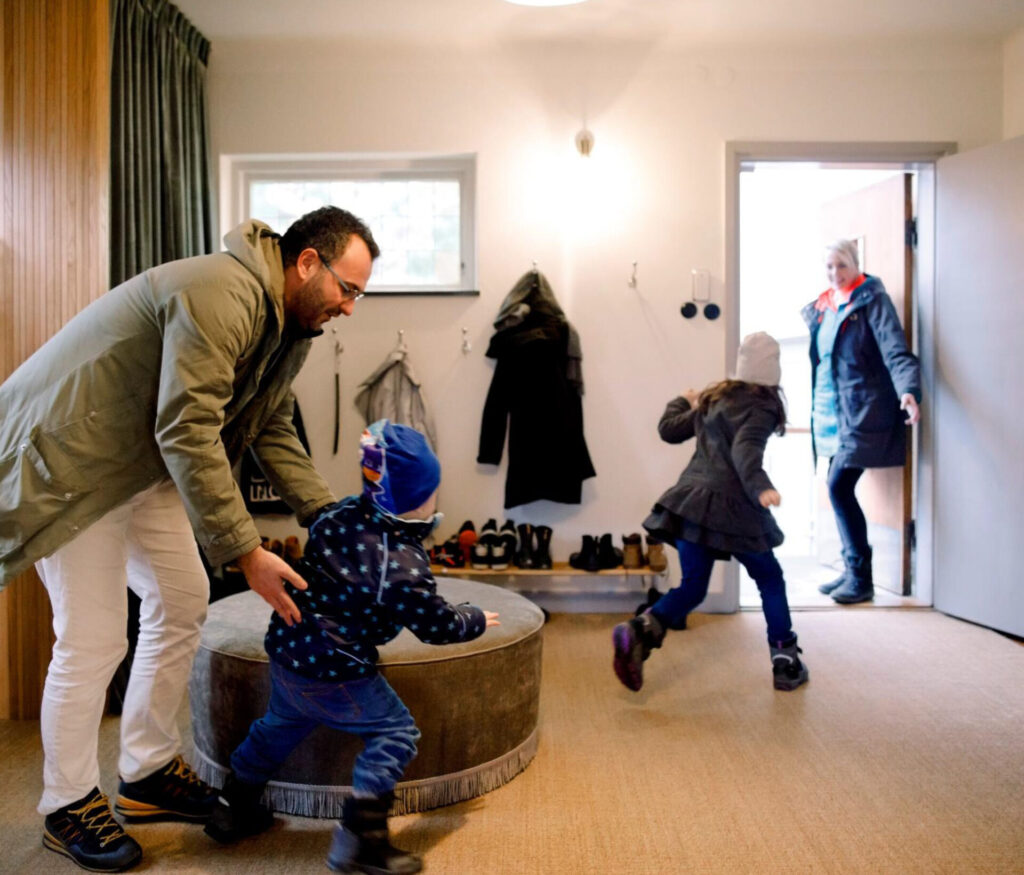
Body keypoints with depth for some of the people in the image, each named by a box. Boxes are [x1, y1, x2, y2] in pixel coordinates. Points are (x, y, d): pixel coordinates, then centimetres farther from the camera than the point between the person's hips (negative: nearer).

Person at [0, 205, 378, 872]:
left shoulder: (289, 323, 4)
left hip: (144, 461, 10)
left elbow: (273, 430, 8)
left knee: (183, 599, 9)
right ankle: (68, 807, 19)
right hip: (70, 456, -9)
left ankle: (149, 772, 26)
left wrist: (331, 516, -2)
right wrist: (247, 552, -30)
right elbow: (188, 433, -32)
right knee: (93, 639, -5)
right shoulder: (221, 295, -28)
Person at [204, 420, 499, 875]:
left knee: (282, 723, 31)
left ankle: (233, 808, 43)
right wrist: (474, 620, 9)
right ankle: (360, 836, 0)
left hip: (286, 649, 8)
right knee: (395, 733, 4)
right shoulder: (402, 563, -21)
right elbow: (435, 624, -11)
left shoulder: (340, 514, -2)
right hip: (335, 674, -8)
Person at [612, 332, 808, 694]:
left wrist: (683, 402, 42)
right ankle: (786, 664, 20)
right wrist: (760, 488, -38)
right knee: (770, 580, 15)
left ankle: (638, 632, -14)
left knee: (692, 586, 9)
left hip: (691, 500, 6)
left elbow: (669, 429, 22)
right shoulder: (762, 407, -4)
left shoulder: (714, 396, 15)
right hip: (732, 507, -6)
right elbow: (745, 450, -23)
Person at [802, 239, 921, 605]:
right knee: (840, 489, 7)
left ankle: (861, 579, -1)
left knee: (839, 486, -13)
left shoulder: (872, 300, -6)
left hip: (863, 411, -7)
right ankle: (852, 571, 19)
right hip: (834, 412, 7)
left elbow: (896, 350, -17)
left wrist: (909, 390, -30)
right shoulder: (823, 307, 14)